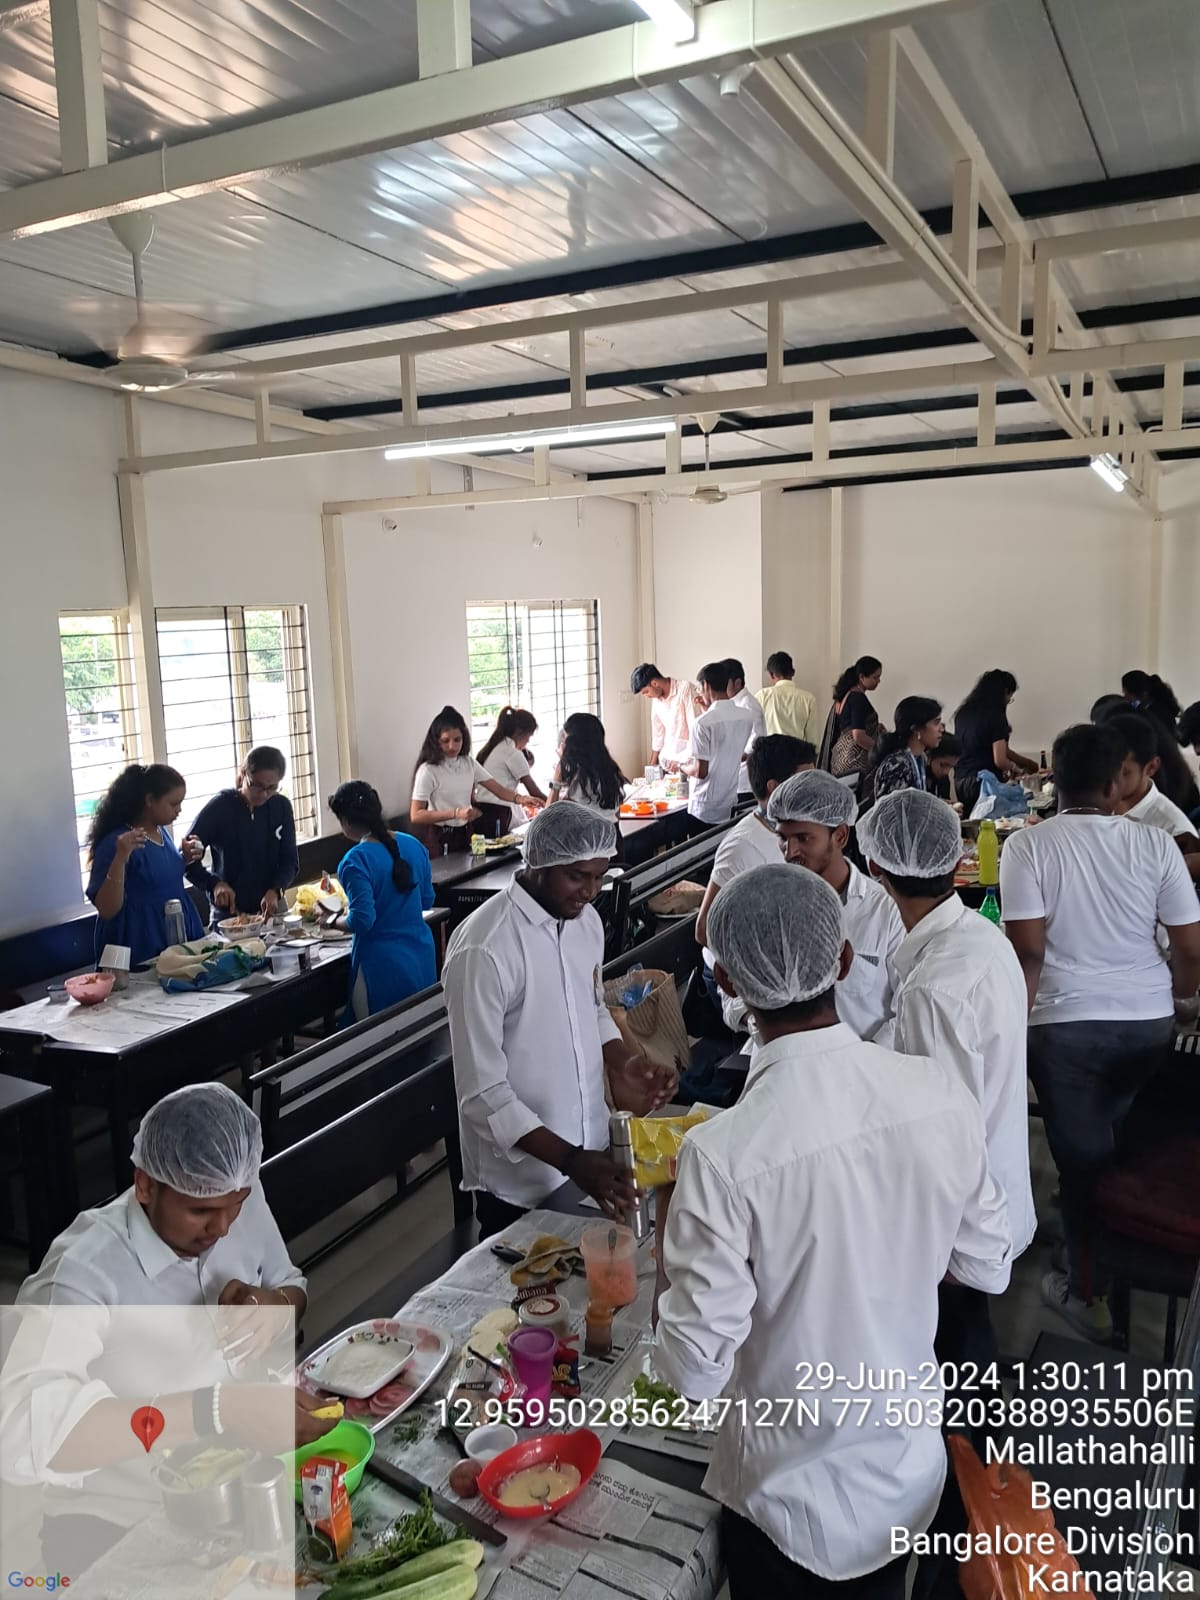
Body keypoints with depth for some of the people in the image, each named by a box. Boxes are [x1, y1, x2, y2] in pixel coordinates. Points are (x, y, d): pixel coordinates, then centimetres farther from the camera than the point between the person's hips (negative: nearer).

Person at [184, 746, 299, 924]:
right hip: (228, 915, -3)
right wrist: (214, 884, -27)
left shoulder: (281, 806, -4)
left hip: (271, 911, 3)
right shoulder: (220, 807, -13)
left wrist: (275, 891, -20)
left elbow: (290, 861, -1)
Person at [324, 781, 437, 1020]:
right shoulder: (414, 845, 2)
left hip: (384, 965, -7)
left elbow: (362, 921, -20)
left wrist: (332, 921, -2)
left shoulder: (356, 861, -18)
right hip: (422, 959, 7)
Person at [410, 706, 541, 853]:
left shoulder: (469, 763, 4)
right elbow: (415, 815, -21)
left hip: (465, 834, 6)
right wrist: (456, 813, -31)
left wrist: (520, 799, -22)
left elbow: (499, 789, -1)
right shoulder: (428, 770, -15)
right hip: (440, 838, -6)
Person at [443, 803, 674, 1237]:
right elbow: (482, 1094, -23)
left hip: (591, 1152, 7)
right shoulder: (484, 949, -25)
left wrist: (618, 1066, -5)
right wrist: (569, 1161, -28)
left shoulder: (585, 920, -1)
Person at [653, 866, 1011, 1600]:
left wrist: (674, 1257, -8)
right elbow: (989, 1269, -4)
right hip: (911, 1470, 4)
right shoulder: (942, 1093, -19)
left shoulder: (724, 1155, -33)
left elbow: (696, 1371, -23)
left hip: (788, 1493, -3)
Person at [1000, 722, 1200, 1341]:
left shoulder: (1028, 845, -9)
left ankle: (1089, 1292, 23)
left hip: (1065, 1022, -2)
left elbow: (1028, 948, -14)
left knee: (1083, 1157, 10)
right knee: (1134, 1150, 21)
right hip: (1149, 1021, 3)